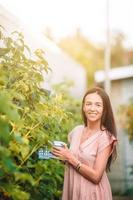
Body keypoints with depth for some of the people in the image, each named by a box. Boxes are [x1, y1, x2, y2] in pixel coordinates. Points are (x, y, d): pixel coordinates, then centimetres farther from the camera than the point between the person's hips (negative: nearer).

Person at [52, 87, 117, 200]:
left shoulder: (105, 138, -16)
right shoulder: (76, 131, 0)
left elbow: (96, 176, -19)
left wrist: (70, 158, -18)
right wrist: (62, 155, -4)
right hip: (73, 190, 5)